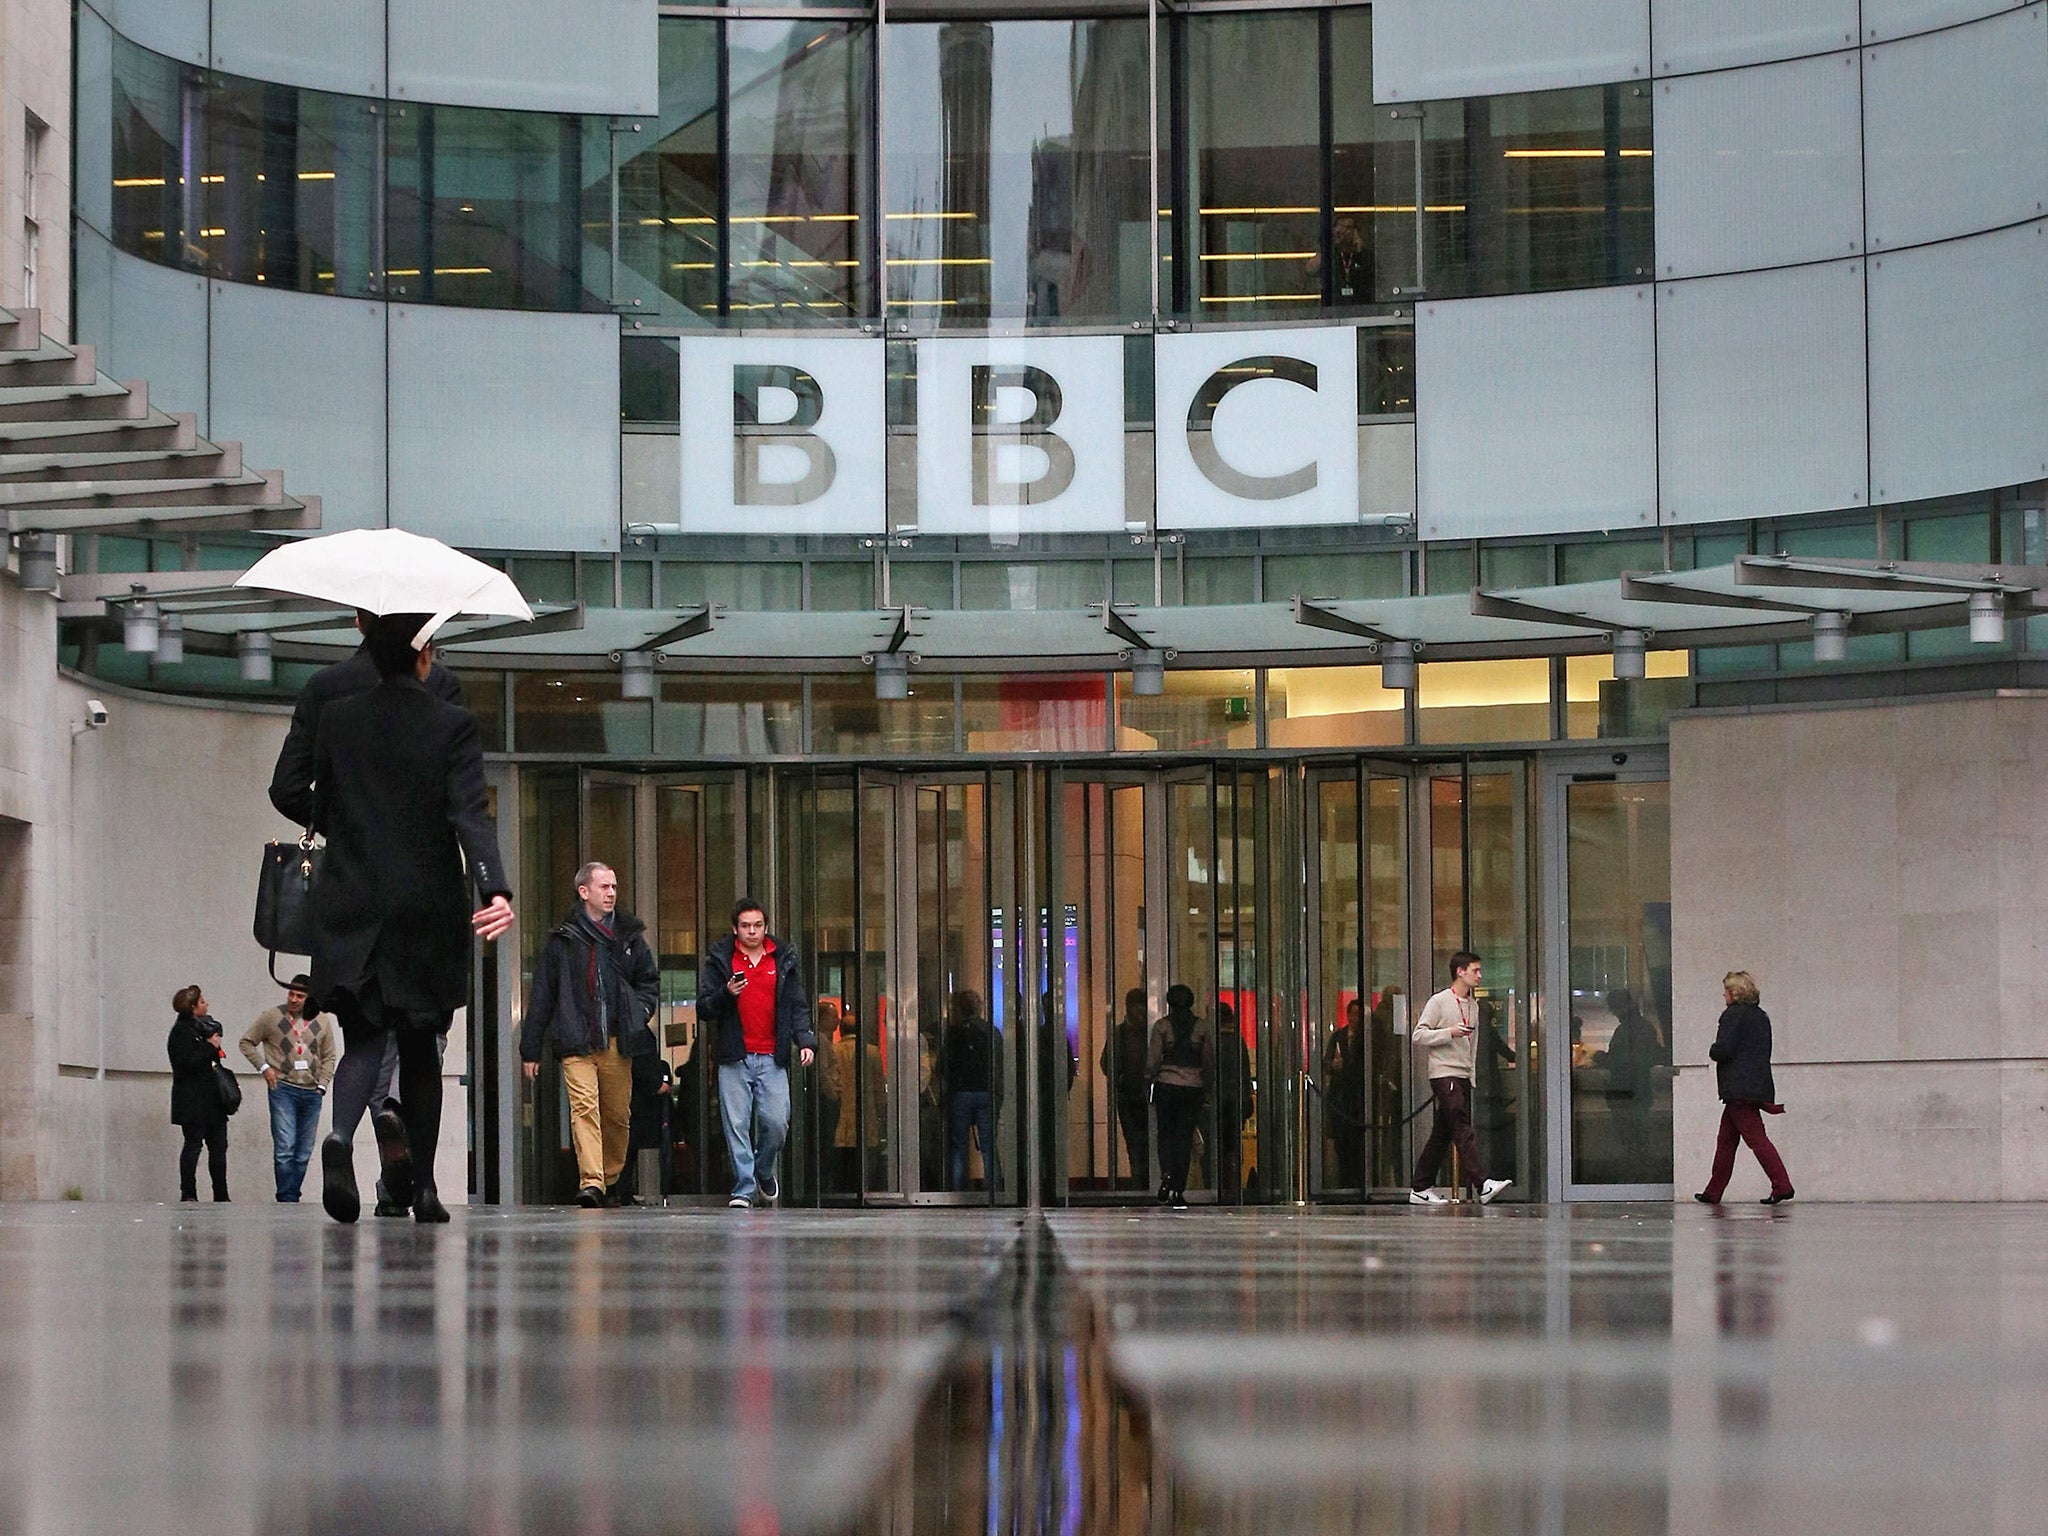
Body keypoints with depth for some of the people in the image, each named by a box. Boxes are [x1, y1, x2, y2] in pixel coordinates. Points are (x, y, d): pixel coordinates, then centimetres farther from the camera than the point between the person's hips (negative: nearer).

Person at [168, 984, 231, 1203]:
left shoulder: (200, 1027, 18)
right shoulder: (182, 1031, -9)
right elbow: (187, 1061, -22)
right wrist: (210, 1047, -14)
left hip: (211, 1100, 9)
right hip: (192, 1101, -9)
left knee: (219, 1145, 6)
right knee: (193, 1144, -6)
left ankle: (221, 1195, 8)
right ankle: (188, 1194, -1)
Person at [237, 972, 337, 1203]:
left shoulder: (321, 1023, 10)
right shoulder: (272, 1017, 2)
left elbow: (329, 1056, 19)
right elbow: (247, 1042, 9)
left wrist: (322, 1085, 7)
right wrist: (263, 1067, -3)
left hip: (311, 1093, 4)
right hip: (283, 1089, -4)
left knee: (304, 1153, 5)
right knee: (285, 1149, -14)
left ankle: (293, 1197, 12)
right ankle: (286, 1199, -14)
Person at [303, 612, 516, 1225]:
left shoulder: (336, 719, 3)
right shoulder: (452, 726, -5)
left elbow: (321, 813, 10)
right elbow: (470, 814, -18)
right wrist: (495, 890, -26)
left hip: (350, 912, 1)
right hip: (428, 915, -1)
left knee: (363, 1039, 3)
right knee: (421, 1049, 12)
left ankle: (342, 1134, -28)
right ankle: (421, 1185, 12)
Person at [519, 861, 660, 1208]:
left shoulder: (629, 936, 12)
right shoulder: (562, 939, 4)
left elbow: (650, 981, 23)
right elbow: (542, 997, 7)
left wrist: (639, 1011, 1)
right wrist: (530, 1050, 6)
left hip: (618, 1043, 3)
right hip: (577, 1043, -3)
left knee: (618, 1114, 7)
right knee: (584, 1108, -17)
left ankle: (611, 1180, 21)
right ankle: (591, 1181, -26)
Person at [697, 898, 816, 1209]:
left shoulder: (784, 959, 11)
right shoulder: (720, 960, 6)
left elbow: (798, 1006, 12)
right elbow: (703, 1010, 4)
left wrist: (805, 1040, -2)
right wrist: (726, 994, -15)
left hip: (772, 1058, 1)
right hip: (734, 1058, -1)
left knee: (776, 1123, -4)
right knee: (737, 1125, -5)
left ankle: (763, 1172, 22)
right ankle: (744, 1187, 0)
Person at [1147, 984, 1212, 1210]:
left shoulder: (1162, 1026, -5)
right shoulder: (1200, 1027, 2)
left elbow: (1153, 1060, -7)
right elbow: (1210, 1061, 5)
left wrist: (1149, 1081, 7)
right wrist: (1206, 1087, 15)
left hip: (1166, 1086, -2)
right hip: (1193, 1087, 2)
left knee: (1166, 1133, 10)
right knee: (1184, 1136, 5)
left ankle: (1167, 1175, -15)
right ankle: (1179, 1190, 1)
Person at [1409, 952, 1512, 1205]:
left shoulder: (1473, 1005, 18)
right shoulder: (1439, 1002, -5)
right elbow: (1419, 1035, -9)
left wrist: (1472, 1076, 21)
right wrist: (1450, 1032, -19)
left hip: (1464, 1077, 8)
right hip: (1444, 1073, -8)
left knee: (1442, 1135, 7)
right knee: (1462, 1130, -17)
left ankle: (1420, 1188, 11)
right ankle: (1482, 1184, -27)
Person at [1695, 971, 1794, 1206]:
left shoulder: (1733, 1015, -10)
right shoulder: (1761, 1017, 16)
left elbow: (1723, 1050, -19)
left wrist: (1712, 1052, 5)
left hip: (1739, 1088, -9)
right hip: (1759, 1086, 9)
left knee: (1755, 1137, -10)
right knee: (1726, 1140, 14)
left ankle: (1782, 1185, -17)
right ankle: (1713, 1192, 18)